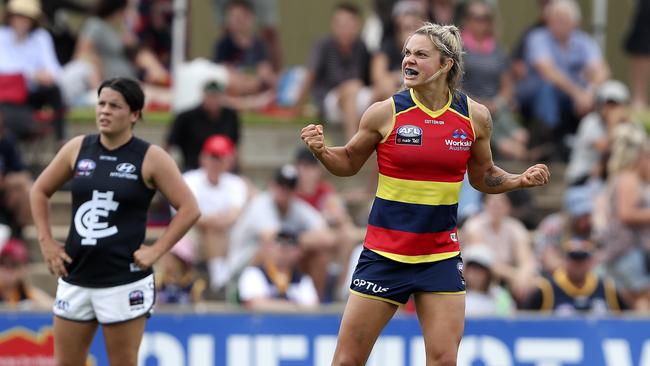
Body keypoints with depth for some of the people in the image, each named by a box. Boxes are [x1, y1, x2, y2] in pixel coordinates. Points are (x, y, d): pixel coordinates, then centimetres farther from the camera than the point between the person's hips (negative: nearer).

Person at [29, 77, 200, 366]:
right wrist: (46, 242, 8)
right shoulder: (78, 149, 6)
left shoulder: (150, 158, -5)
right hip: (75, 277, 4)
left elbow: (189, 209, -5)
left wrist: (156, 251, -10)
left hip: (124, 283, -4)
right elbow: (40, 191, 18)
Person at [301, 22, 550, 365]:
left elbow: (483, 177, 15)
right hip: (384, 255, -1)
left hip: (441, 256, 1)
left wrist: (520, 180, -3)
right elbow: (349, 163, 7)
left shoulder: (475, 117, -1)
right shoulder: (385, 113, -7)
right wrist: (321, 150, -13)